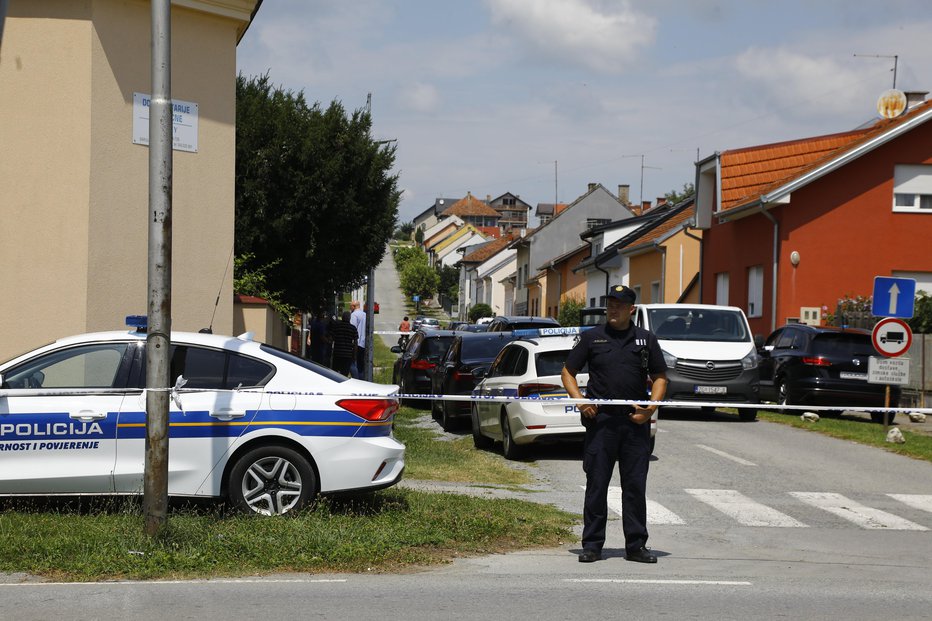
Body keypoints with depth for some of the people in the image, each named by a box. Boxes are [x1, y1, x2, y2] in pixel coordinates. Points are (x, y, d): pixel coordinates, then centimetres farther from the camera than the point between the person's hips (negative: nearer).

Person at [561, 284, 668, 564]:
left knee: (635, 485, 4)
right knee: (596, 483, 1)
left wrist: (652, 405, -4)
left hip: (636, 422, 1)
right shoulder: (592, 337, 7)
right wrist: (578, 398, -7)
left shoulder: (646, 340, 10)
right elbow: (568, 372, 10)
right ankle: (592, 544, 8)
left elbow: (660, 377, 13)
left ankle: (636, 545, 11)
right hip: (600, 419, -1)